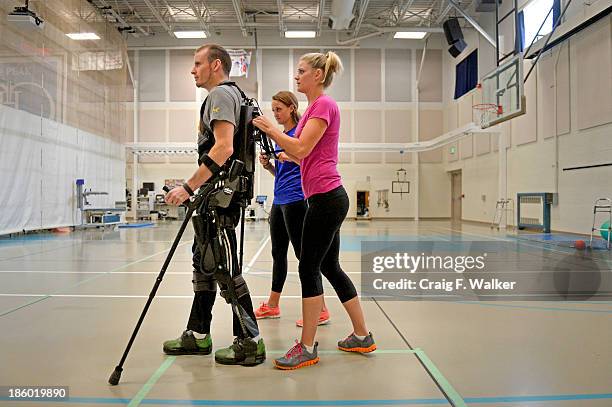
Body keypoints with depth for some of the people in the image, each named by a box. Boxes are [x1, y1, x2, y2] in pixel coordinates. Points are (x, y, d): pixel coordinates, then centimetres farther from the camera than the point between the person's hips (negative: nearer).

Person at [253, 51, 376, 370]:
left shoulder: (324, 104, -9)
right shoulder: (315, 106, 21)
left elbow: (301, 148, -19)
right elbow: (300, 154, 23)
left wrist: (271, 129, -10)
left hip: (326, 198, -10)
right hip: (327, 199, 10)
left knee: (309, 269, -5)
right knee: (330, 267, 14)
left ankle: (307, 348, 7)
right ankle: (362, 337, 24)